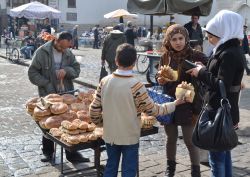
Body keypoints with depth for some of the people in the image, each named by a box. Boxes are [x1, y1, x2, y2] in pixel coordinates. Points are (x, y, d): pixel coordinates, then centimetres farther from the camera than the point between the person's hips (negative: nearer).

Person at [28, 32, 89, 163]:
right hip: (48, 95, -2)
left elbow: (76, 70, 6)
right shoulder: (42, 52, -8)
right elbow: (32, 73, -7)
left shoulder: (69, 53, 3)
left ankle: (72, 153, 17)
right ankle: (48, 152, 30)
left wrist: (67, 70, -16)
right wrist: (47, 84, -17)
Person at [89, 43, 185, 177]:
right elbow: (152, 110, -11)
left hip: (109, 135, 4)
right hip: (129, 137, -4)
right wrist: (174, 104, 2)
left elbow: (94, 109, -4)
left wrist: (99, 122, 17)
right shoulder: (136, 85, -18)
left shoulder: (104, 81, -7)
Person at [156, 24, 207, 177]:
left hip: (187, 105, -4)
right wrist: (161, 80, -8)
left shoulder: (196, 56, -12)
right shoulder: (166, 57, 1)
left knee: (190, 141, 5)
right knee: (171, 138, 17)